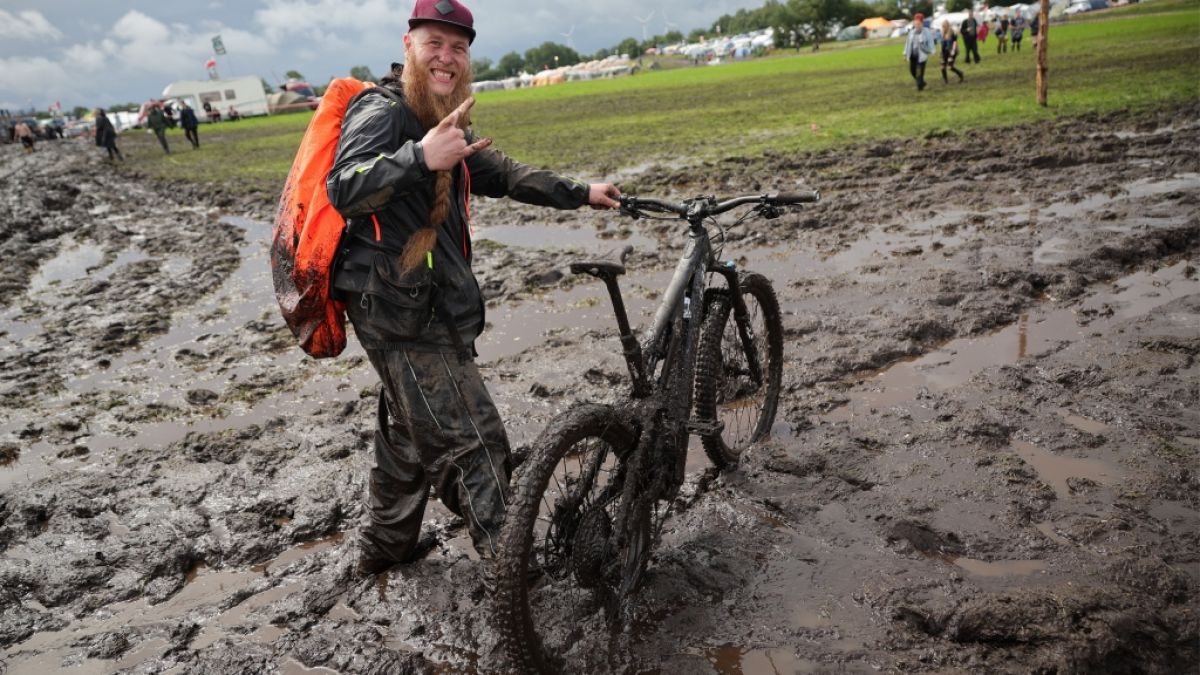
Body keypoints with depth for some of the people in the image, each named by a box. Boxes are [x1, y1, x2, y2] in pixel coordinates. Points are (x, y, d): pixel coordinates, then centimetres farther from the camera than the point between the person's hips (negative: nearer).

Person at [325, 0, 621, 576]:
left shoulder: (445, 123, 17)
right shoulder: (382, 112, -13)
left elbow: (502, 174, 25)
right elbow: (343, 190, -29)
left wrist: (579, 194, 24)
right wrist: (420, 157, -45)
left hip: (429, 307, 10)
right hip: (404, 313, -10)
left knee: (410, 435, 22)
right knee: (471, 439, -7)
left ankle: (382, 547, 40)